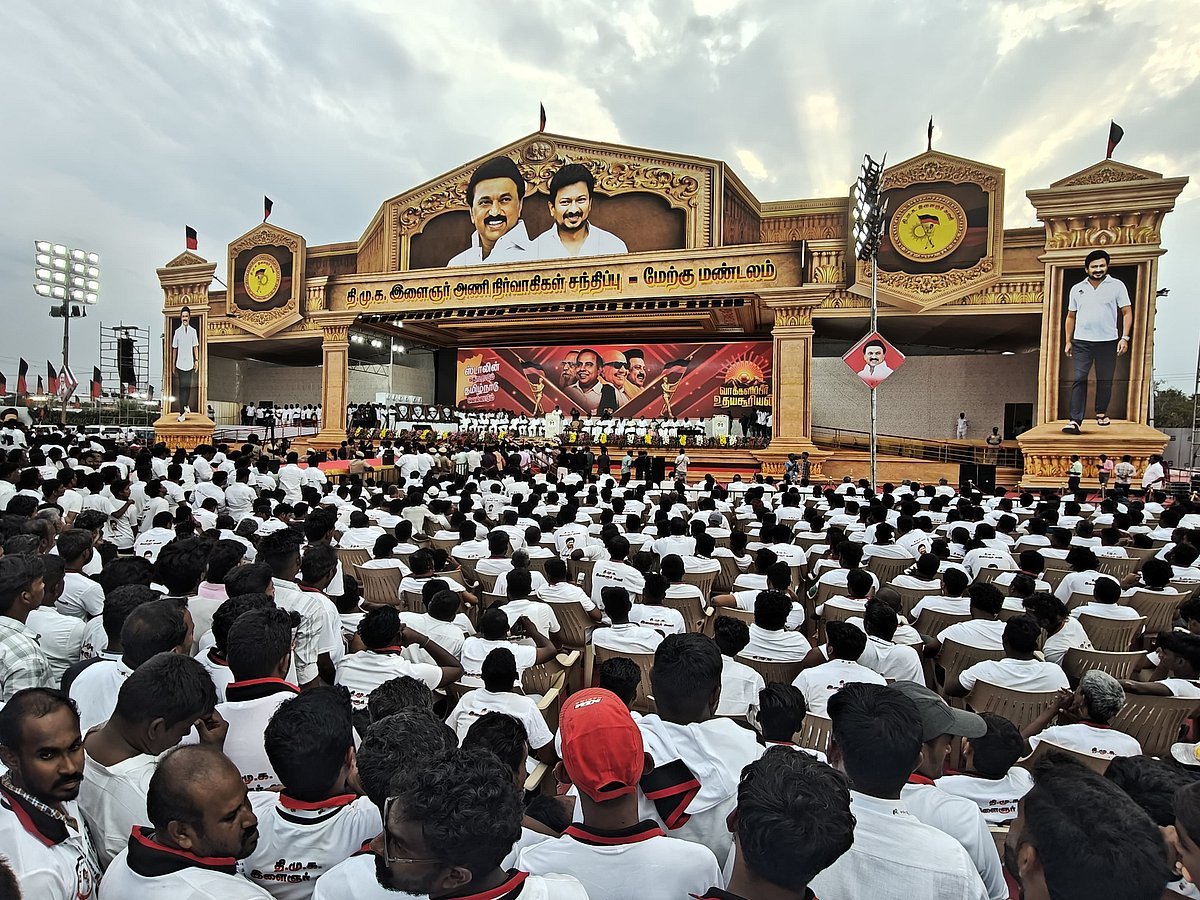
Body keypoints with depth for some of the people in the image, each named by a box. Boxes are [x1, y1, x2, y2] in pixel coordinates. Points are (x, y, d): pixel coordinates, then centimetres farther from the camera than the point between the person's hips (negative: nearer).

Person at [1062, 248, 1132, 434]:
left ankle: (1101, 413, 28)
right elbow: (1071, 317, 15)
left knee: (1105, 380, 8)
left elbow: (1127, 313, 2)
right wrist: (1068, 341, 9)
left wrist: (1125, 338, -8)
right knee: (1078, 380, -9)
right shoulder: (1077, 289, 10)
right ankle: (1074, 420, -15)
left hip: (1108, 342, 0)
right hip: (1082, 342, 1)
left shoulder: (1117, 286, 4)